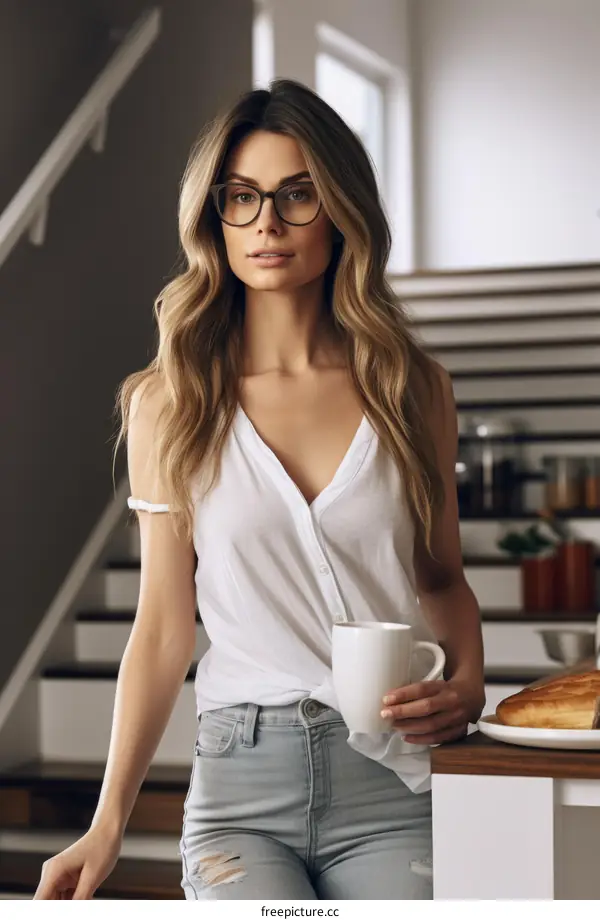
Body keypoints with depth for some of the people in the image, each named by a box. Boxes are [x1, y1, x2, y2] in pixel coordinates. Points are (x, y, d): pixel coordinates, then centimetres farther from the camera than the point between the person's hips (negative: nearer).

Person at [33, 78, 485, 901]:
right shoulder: (170, 403, 5)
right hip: (241, 781, -1)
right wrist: (108, 825, 0)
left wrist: (467, 682, -3)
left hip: (395, 780, 1)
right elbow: (163, 626, 6)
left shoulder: (412, 390, 7)